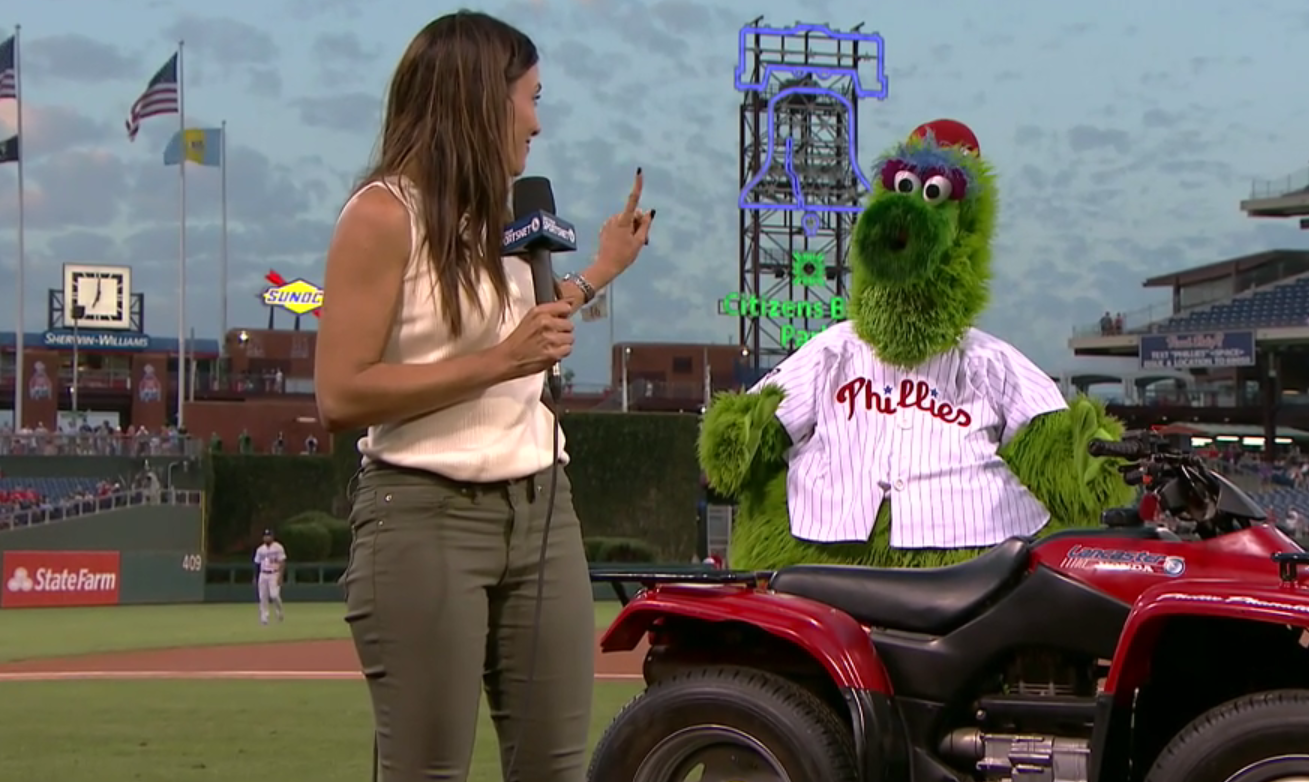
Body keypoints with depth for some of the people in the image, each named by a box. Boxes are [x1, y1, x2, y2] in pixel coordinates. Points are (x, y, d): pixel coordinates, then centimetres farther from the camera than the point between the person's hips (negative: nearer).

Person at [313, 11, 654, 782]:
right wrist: (499, 361, -18)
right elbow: (340, 395, -14)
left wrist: (597, 272, 34)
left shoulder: (507, 215, 17)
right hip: (427, 517, -7)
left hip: (541, 509, 7)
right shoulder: (385, 213, -7)